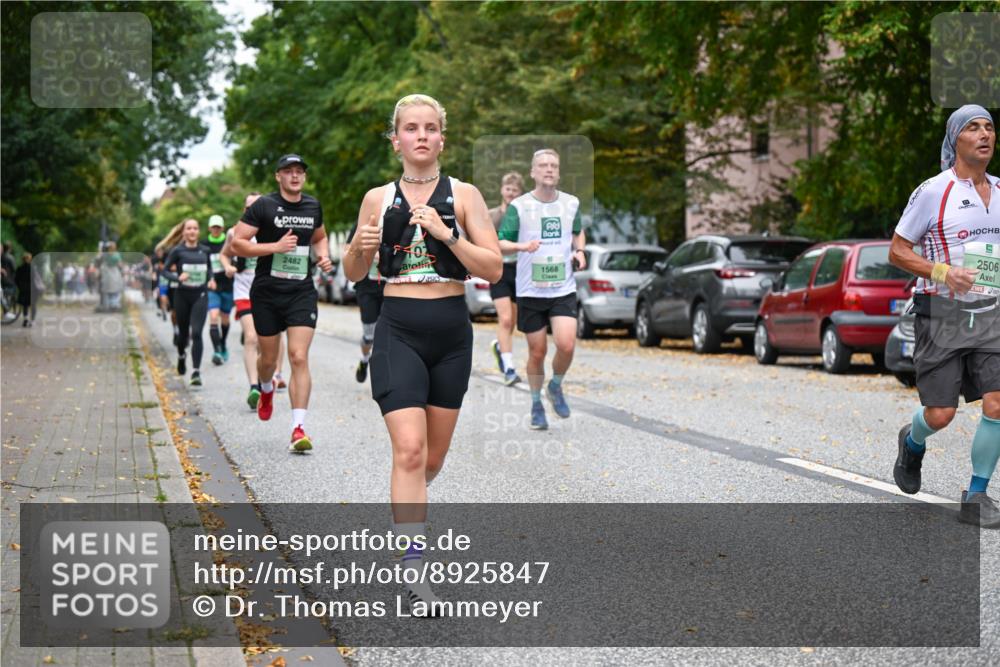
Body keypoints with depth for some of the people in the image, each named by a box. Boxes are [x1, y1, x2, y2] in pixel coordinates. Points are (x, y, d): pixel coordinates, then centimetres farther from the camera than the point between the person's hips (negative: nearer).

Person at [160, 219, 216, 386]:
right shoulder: (178, 251, -3)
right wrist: (178, 277, -20)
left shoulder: (205, 251, 5)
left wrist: (211, 280, 2)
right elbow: (165, 270, -2)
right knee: (183, 332, 13)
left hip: (200, 296, 0)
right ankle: (181, 357, 46)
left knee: (196, 333, -12)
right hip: (182, 295, 0)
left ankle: (196, 371, -14)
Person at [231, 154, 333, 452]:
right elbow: (237, 243, -9)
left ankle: (298, 428, -15)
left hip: (302, 293, 2)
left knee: (299, 358, -12)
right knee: (269, 358, 12)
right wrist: (275, 246, -18)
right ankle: (266, 389, 49)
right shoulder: (263, 206, -5)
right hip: (266, 293, -1)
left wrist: (324, 255, 7)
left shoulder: (313, 207, 9)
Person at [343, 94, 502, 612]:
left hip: (451, 329, 1)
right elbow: (353, 274, 12)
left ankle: (407, 506, 42)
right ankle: (414, 569, -14)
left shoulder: (463, 195, 1)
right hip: (398, 330, -1)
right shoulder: (378, 198, 4)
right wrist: (360, 246, -10)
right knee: (409, 449, -16)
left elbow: (493, 269, -7)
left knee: (433, 456, 12)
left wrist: (445, 233, -19)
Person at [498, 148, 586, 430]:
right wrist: (522, 246, -23)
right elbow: (500, 242, -4)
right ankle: (536, 405, 26)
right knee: (537, 352, 5)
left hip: (563, 290, 1)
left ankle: (555, 387, 15)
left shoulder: (571, 203, 5)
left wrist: (579, 251, 3)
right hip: (530, 291, -1)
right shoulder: (519, 206, -4)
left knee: (566, 345, -15)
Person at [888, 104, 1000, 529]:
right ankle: (912, 442, 33)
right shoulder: (932, 192, -8)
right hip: (941, 314, -4)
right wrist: (942, 273, -20)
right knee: (940, 415, -4)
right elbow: (897, 251, -5)